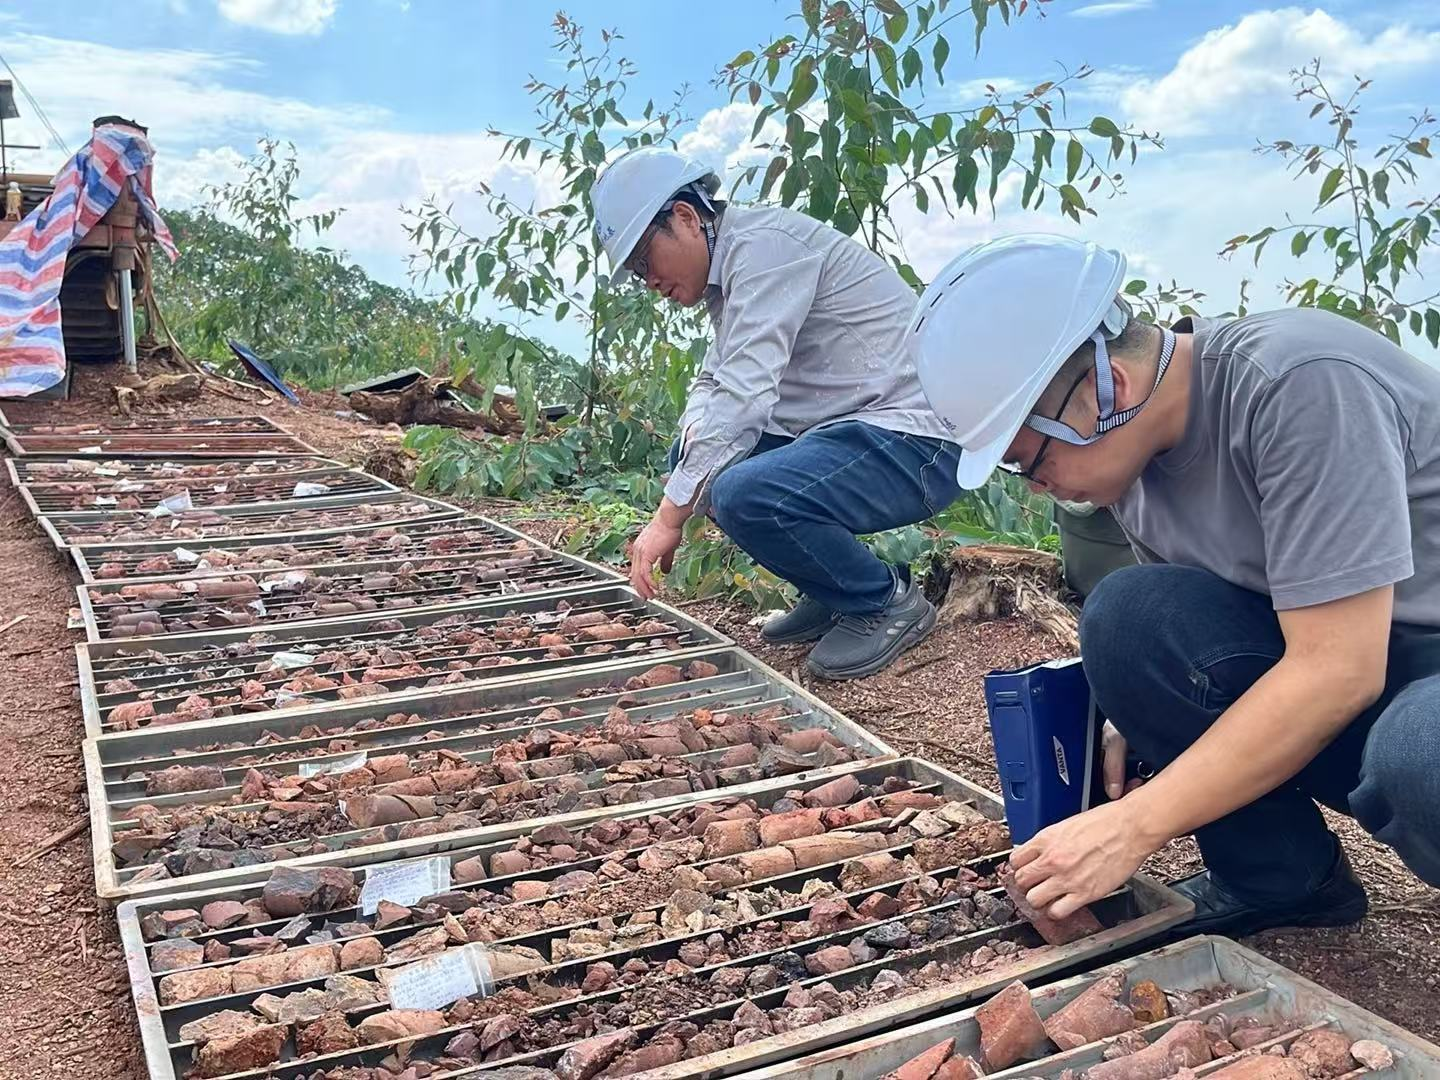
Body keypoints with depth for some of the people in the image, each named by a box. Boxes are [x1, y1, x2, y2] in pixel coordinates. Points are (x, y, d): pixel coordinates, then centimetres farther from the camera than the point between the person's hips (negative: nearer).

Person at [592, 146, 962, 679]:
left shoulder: (764, 243, -16)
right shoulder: (728, 266, 15)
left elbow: (744, 394, -25)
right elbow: (713, 384, 17)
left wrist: (669, 516, -23)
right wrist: (696, 444, -6)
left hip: (918, 438, -10)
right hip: (851, 429, 10)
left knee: (746, 497, -30)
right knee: (692, 457, 10)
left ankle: (888, 601, -5)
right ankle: (833, 592, 13)